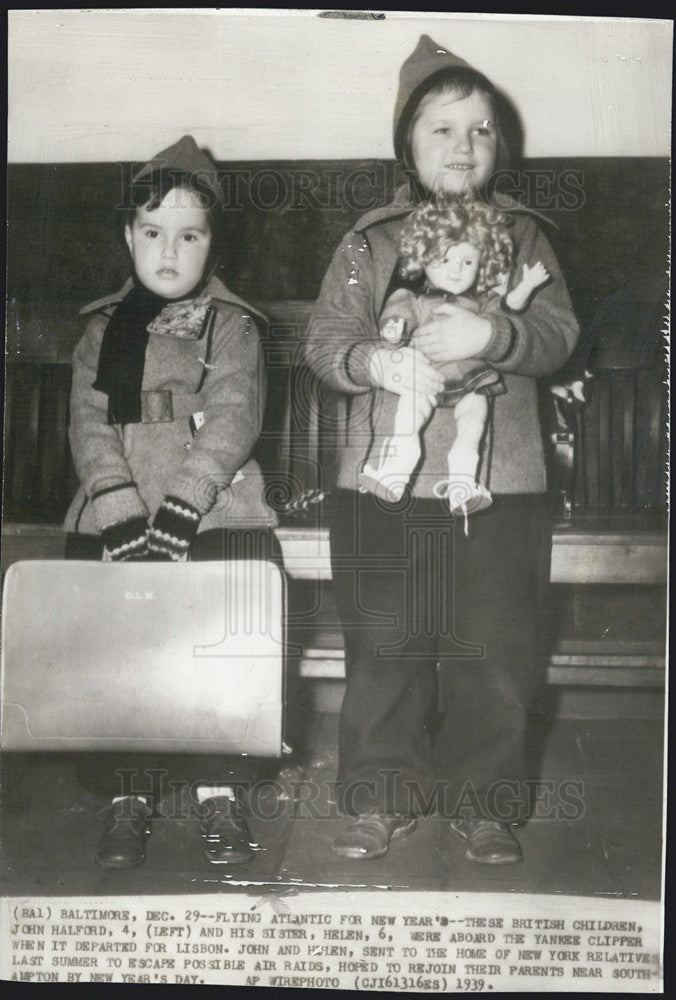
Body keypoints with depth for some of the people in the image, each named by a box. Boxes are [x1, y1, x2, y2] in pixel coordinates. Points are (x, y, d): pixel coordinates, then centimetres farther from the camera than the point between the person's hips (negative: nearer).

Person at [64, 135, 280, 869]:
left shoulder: (232, 326, 8)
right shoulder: (102, 329, 15)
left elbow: (234, 418, -6)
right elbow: (88, 423, 3)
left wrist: (178, 509, -19)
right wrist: (121, 512, -14)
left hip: (217, 515, -2)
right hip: (114, 519, 2)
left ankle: (220, 796, 7)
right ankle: (128, 797, 9)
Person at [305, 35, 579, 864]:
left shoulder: (523, 237, 10)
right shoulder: (368, 242, 8)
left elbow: (558, 331, -2)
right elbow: (324, 340, 1)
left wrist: (488, 334, -21)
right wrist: (377, 360, -20)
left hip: (498, 484, 1)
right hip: (382, 484, 0)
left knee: (493, 651, 5)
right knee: (382, 647, 5)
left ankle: (480, 803, 22)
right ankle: (380, 797, 21)